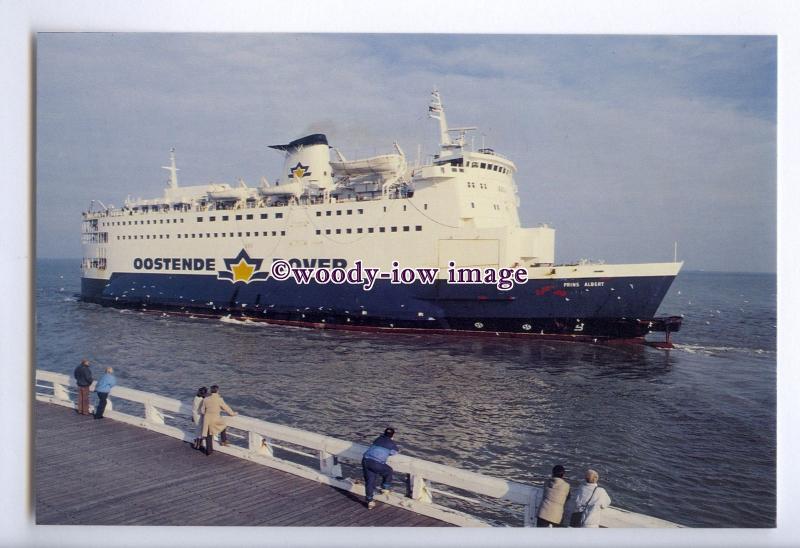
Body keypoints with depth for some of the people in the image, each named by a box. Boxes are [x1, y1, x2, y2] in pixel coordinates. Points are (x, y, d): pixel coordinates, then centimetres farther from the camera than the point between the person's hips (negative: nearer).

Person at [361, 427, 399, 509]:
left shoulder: (378, 439, 22)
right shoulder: (392, 444, 11)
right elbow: (397, 452, 32)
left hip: (365, 460, 5)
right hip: (376, 463, -5)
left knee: (369, 481, 13)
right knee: (388, 471, 23)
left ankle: (369, 501, 15)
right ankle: (384, 488, 36)